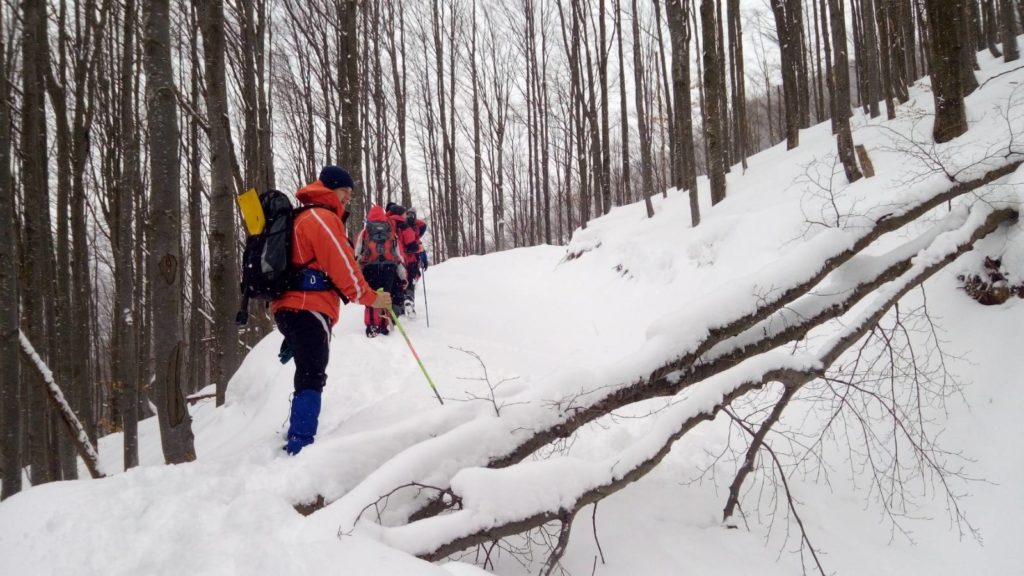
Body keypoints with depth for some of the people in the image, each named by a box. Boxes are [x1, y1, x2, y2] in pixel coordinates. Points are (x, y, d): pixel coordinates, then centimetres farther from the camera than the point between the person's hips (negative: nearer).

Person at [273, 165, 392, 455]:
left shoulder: (302, 218, 25)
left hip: (289, 307, 11)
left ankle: (298, 439, 25)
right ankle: (300, 446, -21)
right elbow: (342, 266, -13)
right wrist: (370, 298, -5)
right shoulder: (323, 218, -8)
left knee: (308, 376, 19)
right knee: (311, 379, -14)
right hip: (310, 310, -10)